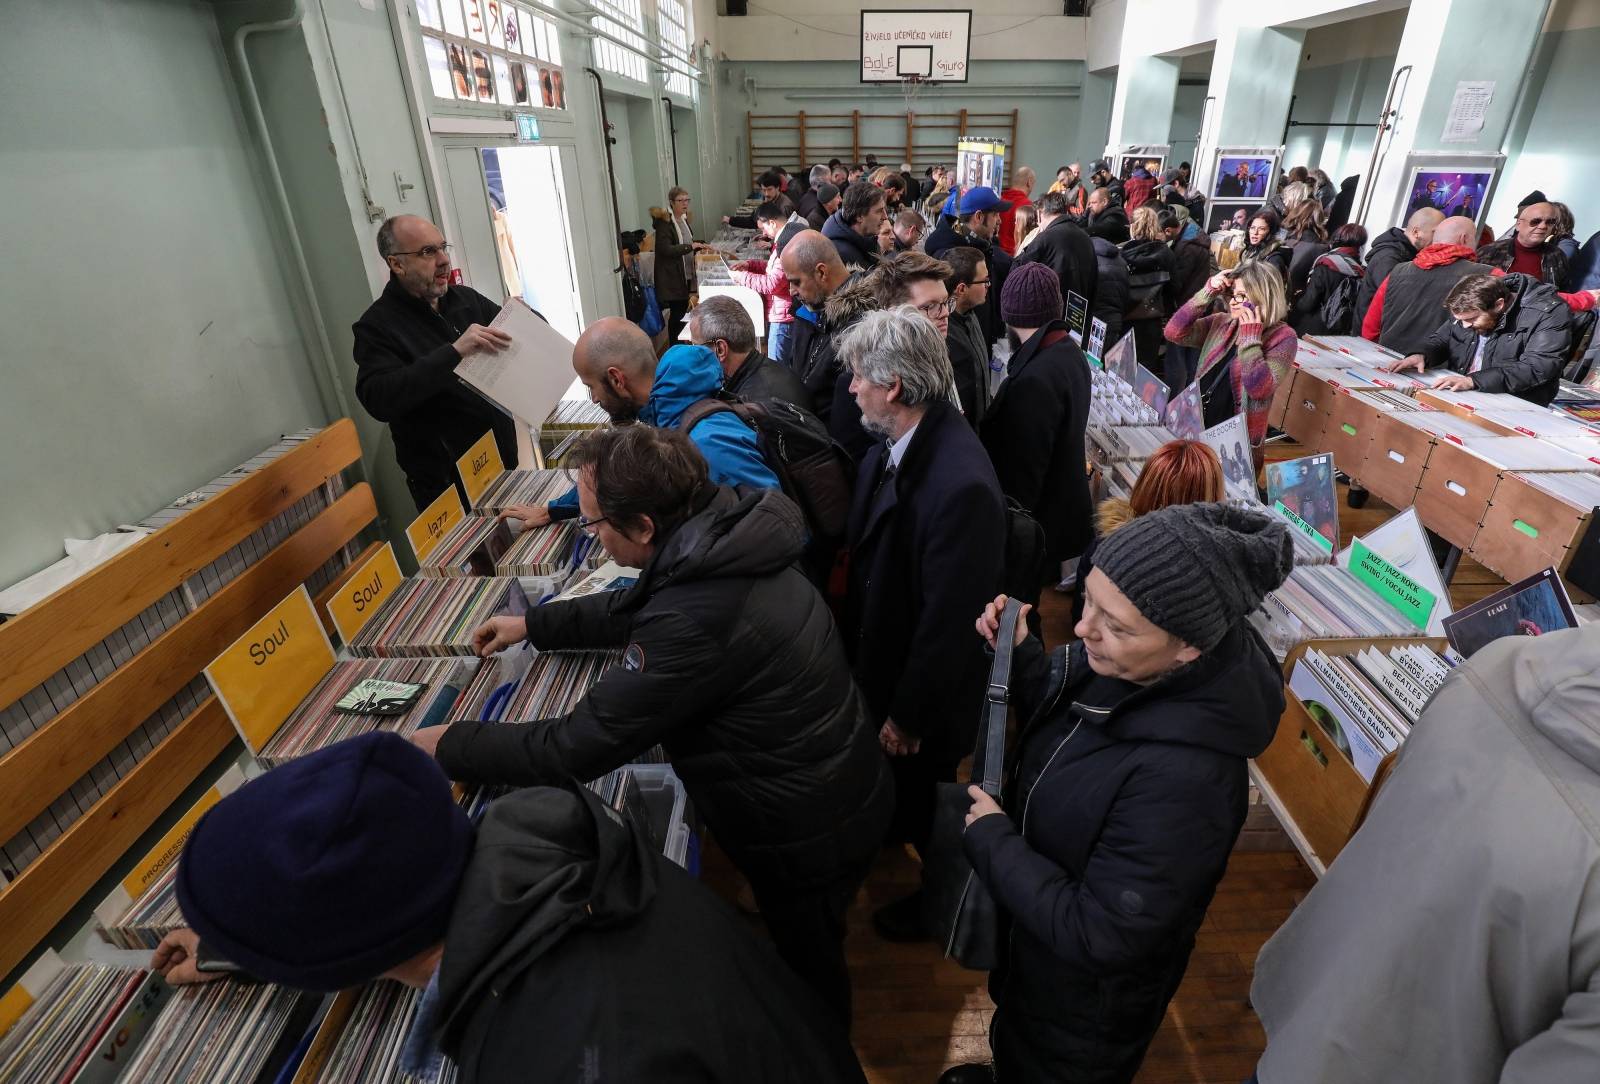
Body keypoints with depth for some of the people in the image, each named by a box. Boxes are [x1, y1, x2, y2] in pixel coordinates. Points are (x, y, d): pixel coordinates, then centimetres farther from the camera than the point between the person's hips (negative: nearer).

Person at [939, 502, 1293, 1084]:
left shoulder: (1185, 777, -42)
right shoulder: (1120, 665, -20)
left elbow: (1101, 937, -32)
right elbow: (1059, 721, 0)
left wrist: (990, 838, -24)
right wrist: (1020, 652, -16)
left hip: (1089, 991, -6)